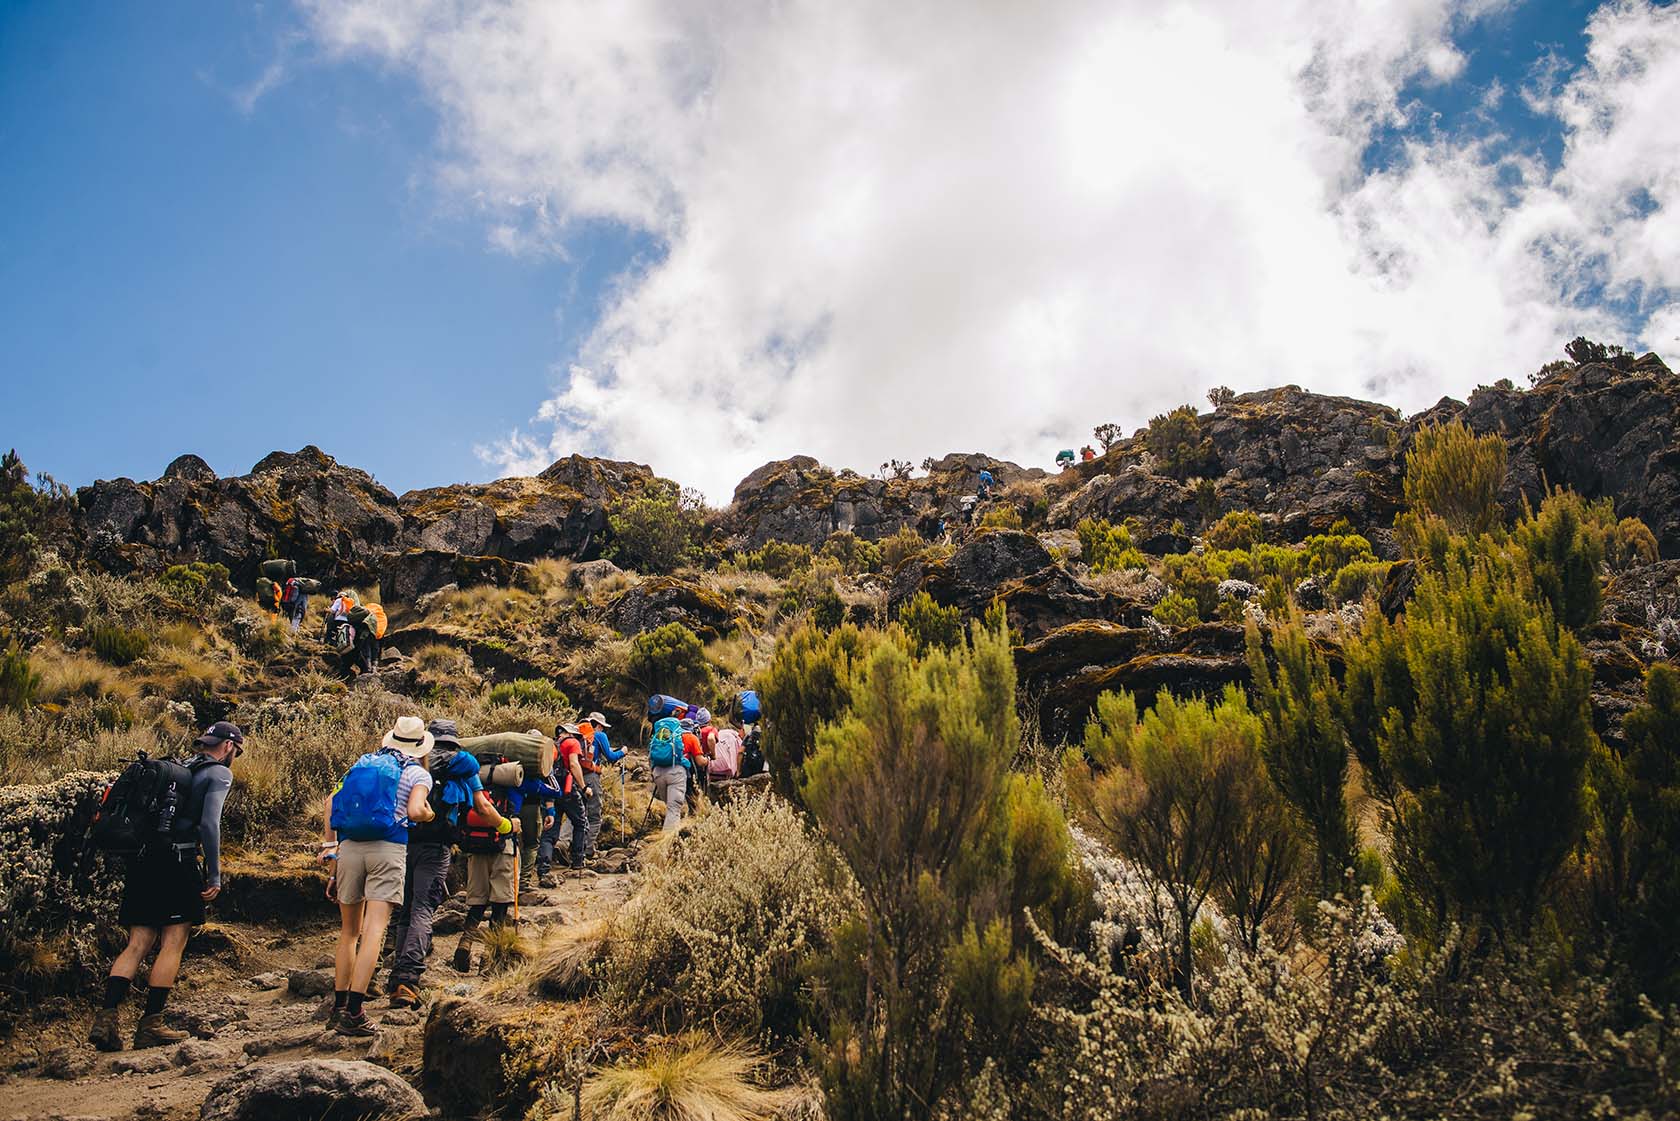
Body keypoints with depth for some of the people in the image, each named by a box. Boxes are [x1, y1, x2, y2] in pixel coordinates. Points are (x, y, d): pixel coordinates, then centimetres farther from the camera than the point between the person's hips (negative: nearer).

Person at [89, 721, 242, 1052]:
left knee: (137, 945, 6)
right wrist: (214, 875, -11)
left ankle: (107, 1017, -7)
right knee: (172, 944, -1)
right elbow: (209, 823, -13)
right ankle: (150, 1025, -2)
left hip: (142, 862, 7)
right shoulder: (219, 774, 0)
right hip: (177, 863, -7)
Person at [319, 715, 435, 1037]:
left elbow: (331, 801, 11)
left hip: (349, 847, 5)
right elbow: (414, 811, -12)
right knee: (373, 931, -7)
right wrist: (429, 815, 10)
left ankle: (339, 1006, 21)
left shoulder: (363, 762, 18)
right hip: (388, 849, -4)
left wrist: (329, 844, 16)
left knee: (349, 932, 17)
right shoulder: (417, 773, 5)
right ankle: (353, 1011, -15)